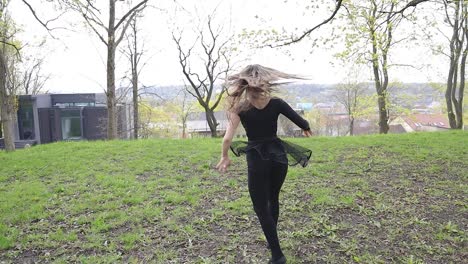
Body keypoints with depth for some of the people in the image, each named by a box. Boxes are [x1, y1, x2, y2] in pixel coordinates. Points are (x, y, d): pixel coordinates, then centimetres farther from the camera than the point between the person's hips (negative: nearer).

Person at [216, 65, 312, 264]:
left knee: (261, 207, 7)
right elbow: (303, 123, 0)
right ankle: (272, 240, 39)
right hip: (278, 155, 4)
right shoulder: (276, 103, -4)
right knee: (273, 199, 23)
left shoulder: (240, 107, -10)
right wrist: (306, 129, 23)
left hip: (257, 159, -4)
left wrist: (224, 157, 1)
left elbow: (228, 138, -17)